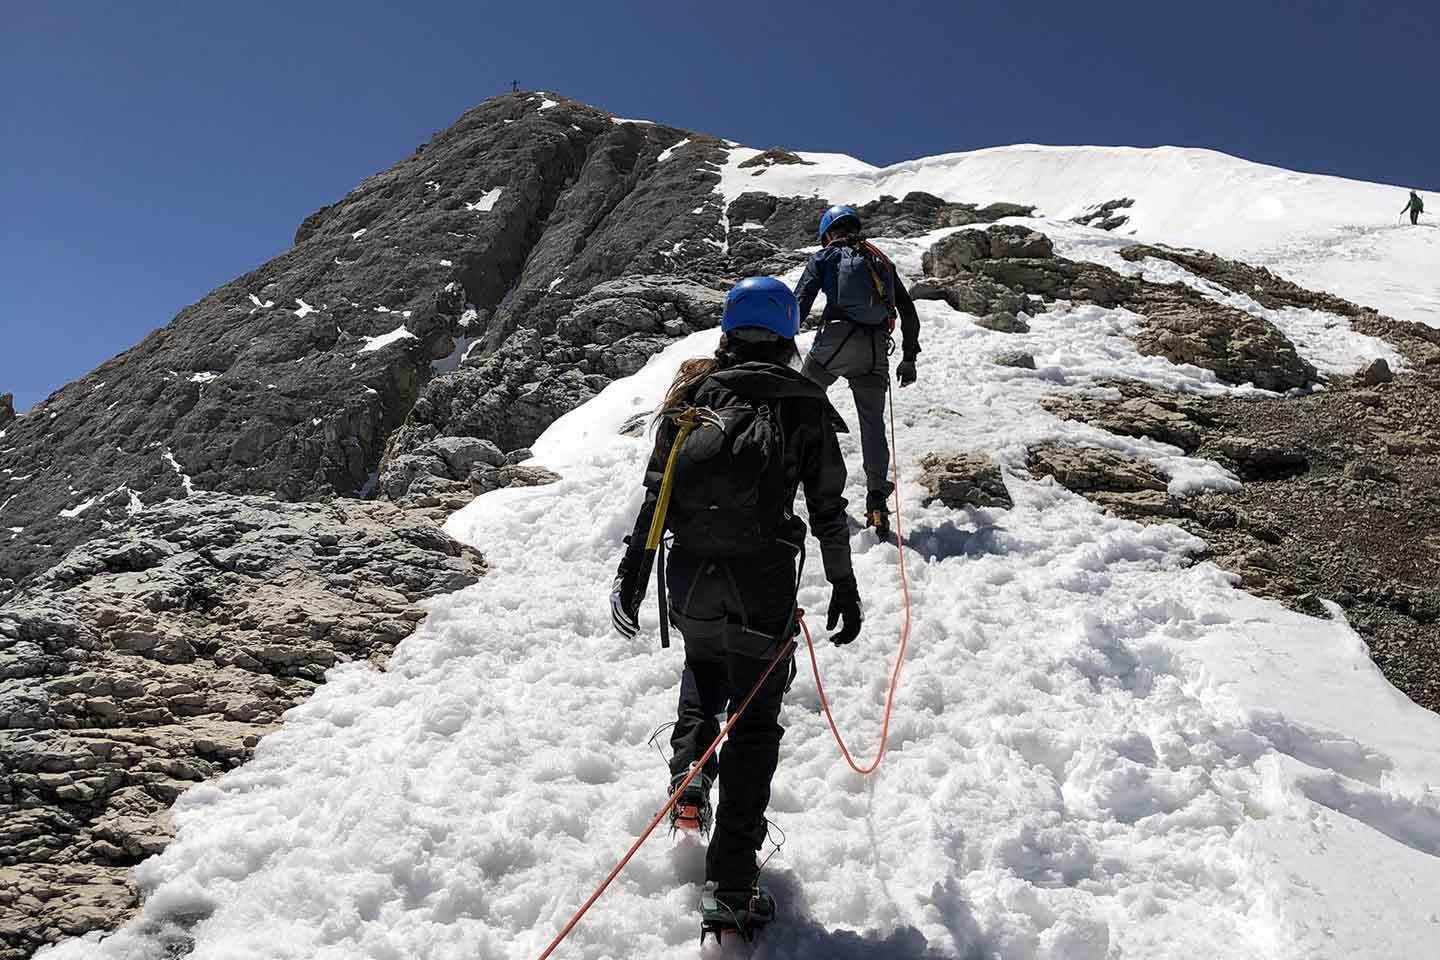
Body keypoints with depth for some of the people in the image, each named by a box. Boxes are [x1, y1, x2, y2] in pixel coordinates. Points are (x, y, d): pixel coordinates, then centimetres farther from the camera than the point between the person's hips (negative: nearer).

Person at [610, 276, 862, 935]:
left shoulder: (693, 391, 5)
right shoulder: (804, 403, 0)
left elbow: (656, 488, 2)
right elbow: (828, 507, 0)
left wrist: (633, 569, 7)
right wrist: (843, 586, 9)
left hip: (690, 569, 3)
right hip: (762, 575, -3)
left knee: (702, 667, 33)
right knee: (754, 723, 5)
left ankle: (688, 777, 17)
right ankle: (730, 877, 3)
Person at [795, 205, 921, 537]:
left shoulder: (825, 257, 13)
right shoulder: (882, 261, 24)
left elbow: (800, 305, 1)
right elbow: (908, 312, 23)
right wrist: (909, 357, 27)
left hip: (836, 338, -3)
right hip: (876, 348, 3)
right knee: (873, 422, 6)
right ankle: (877, 496, -1)